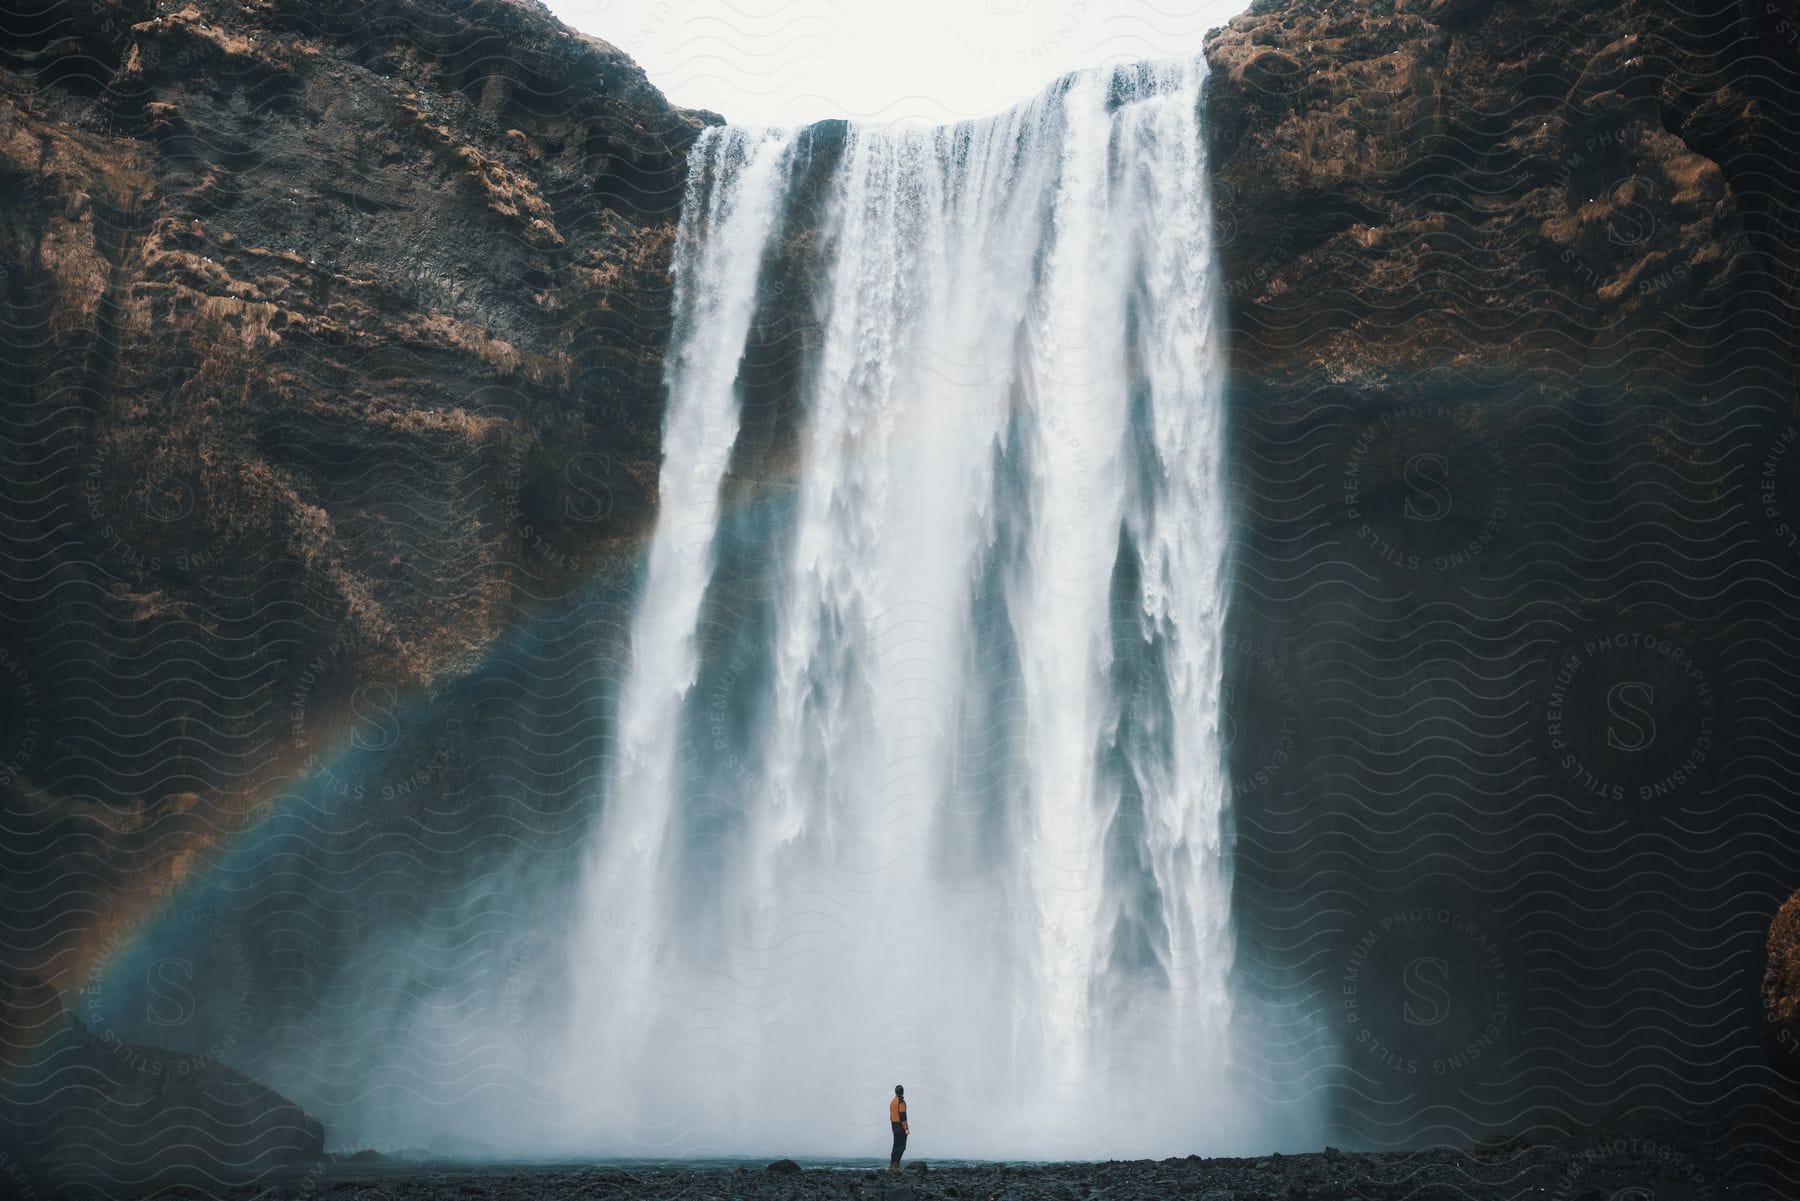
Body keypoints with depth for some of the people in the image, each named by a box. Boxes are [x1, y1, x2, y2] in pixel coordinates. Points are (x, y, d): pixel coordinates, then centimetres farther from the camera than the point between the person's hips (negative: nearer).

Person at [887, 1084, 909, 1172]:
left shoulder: (892, 1101, 13)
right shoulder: (901, 1102, -14)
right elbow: (903, 1116, -19)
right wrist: (906, 1129, -18)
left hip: (894, 1125, 9)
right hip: (901, 1126, -9)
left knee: (896, 1146, 13)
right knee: (902, 1146, -8)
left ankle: (893, 1165, 12)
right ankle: (894, 1165, -14)